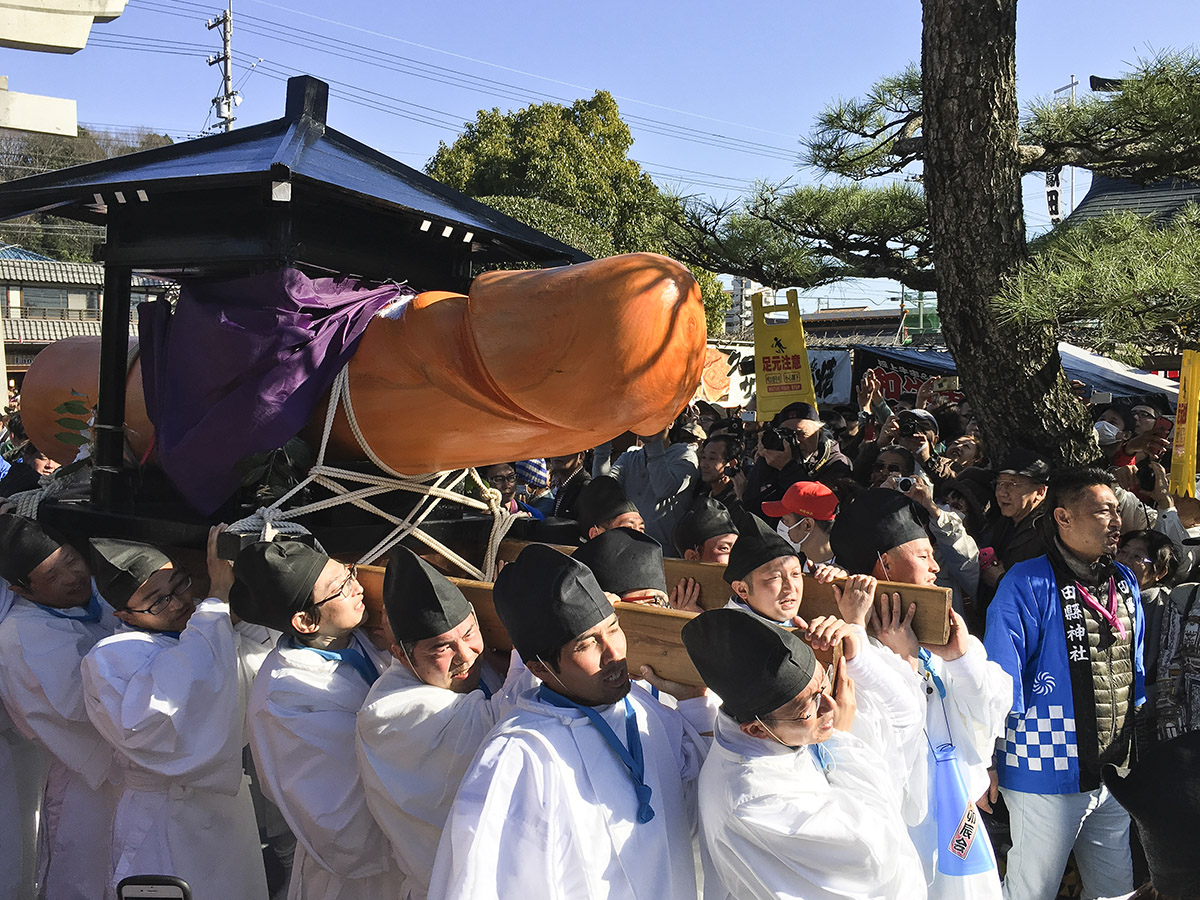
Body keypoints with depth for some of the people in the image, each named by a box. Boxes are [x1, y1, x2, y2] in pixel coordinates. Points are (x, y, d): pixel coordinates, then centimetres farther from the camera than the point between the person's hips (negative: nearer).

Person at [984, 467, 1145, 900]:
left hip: (1115, 771, 7)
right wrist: (986, 765, -15)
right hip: (1048, 775, -7)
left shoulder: (1124, 581, 8)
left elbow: (1136, 670, 17)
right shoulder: (1028, 584, -14)